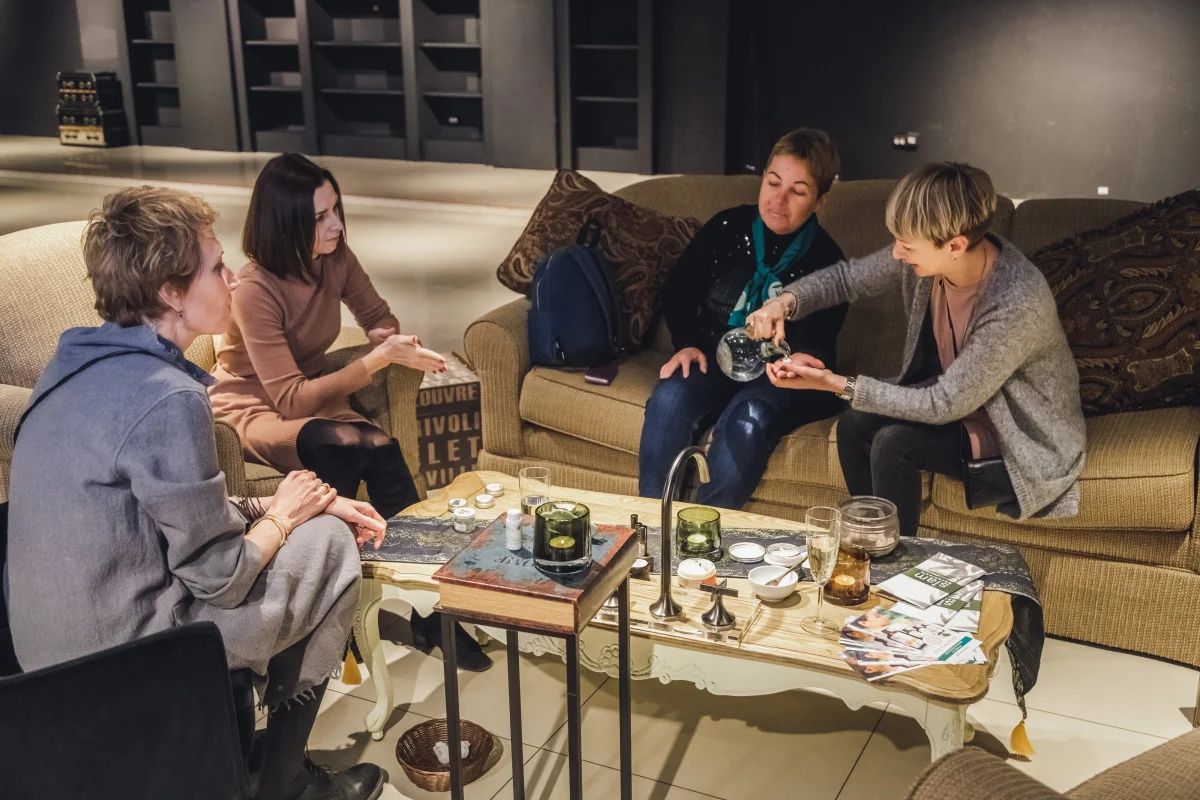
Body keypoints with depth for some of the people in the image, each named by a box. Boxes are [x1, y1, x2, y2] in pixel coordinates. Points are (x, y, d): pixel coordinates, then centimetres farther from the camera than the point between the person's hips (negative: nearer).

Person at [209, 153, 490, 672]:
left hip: (312, 391, 5)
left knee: (381, 450, -27)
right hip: (253, 409, -5)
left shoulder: (335, 258, -8)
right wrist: (378, 359, -33)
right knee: (341, 445, -36)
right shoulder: (255, 290, -25)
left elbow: (379, 318, 9)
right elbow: (291, 400, -27)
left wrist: (390, 338, -16)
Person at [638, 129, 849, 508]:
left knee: (747, 419, -36)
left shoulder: (826, 260, -3)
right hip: (713, 357, 3)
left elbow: (816, 346, -1)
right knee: (670, 399, -30)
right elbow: (678, 292, 14)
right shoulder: (727, 227, 4)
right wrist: (687, 344, -4)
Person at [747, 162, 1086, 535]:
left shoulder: (1018, 302, -35)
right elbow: (846, 276, 2)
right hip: (952, 397, 7)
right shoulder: (926, 254, -15)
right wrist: (787, 300, -18)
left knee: (895, 442, -26)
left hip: (1024, 439, -7)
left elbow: (943, 406, -29)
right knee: (854, 426, -14)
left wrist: (838, 384, -29)